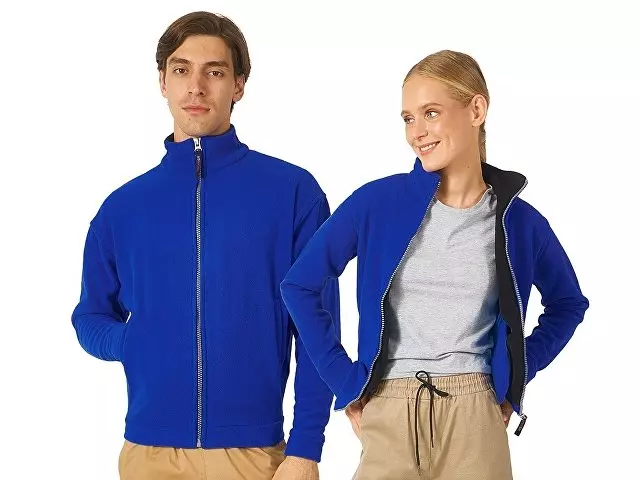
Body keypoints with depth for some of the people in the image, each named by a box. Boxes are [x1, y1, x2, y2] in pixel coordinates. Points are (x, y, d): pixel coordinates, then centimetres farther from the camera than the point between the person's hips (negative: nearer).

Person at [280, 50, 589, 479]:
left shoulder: (519, 220, 2)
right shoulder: (376, 202, -3)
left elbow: (568, 303, 18)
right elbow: (300, 285, 4)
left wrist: (516, 378, 7)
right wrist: (345, 381, 0)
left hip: (475, 422, 1)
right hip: (388, 419, -1)